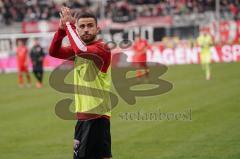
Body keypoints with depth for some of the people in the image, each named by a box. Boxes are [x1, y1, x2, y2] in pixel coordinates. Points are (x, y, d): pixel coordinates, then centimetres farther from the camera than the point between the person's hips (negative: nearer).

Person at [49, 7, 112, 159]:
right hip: (82, 115, 9)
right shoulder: (78, 49, 11)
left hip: (97, 116, -9)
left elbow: (81, 49, -31)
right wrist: (62, 28, -5)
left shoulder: (102, 48, -14)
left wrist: (69, 24, -19)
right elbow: (54, 52, 8)